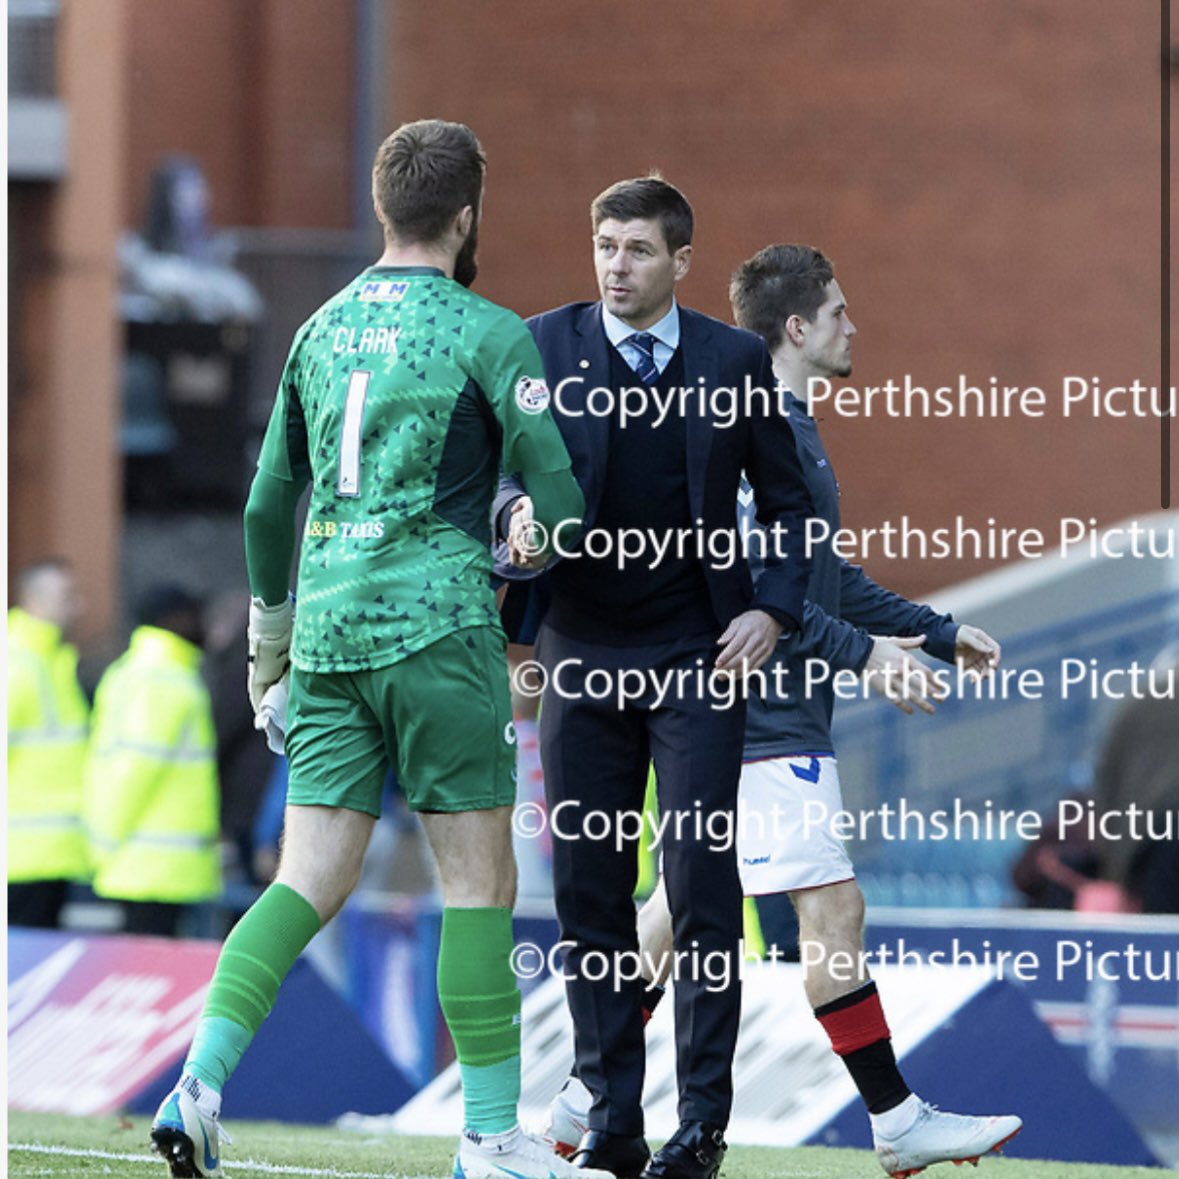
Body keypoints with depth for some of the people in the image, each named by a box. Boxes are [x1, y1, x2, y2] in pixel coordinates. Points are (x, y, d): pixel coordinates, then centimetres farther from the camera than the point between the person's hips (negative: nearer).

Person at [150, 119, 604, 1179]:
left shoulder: (324, 328, 14)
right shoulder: (488, 335, -4)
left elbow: (270, 502, 18)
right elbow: (556, 495, -8)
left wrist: (272, 634, 30)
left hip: (328, 626, 6)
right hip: (438, 617, -6)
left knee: (312, 881, 4)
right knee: (478, 880, 1)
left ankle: (199, 1084, -12)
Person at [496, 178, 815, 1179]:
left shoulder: (735, 361, 2)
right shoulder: (546, 345, 3)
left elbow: (788, 502, 9)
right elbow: (505, 460, -2)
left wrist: (773, 610, -5)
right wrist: (518, 509, -25)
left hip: (699, 656, -2)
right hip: (584, 655, 2)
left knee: (701, 885, -8)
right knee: (587, 889, 2)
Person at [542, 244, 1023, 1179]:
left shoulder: (792, 428, 17)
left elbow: (820, 574, 25)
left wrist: (938, 633, 23)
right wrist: (862, 652, -22)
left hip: (777, 715, 11)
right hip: (763, 723, -11)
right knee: (834, 911, -8)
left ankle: (589, 1103, 19)